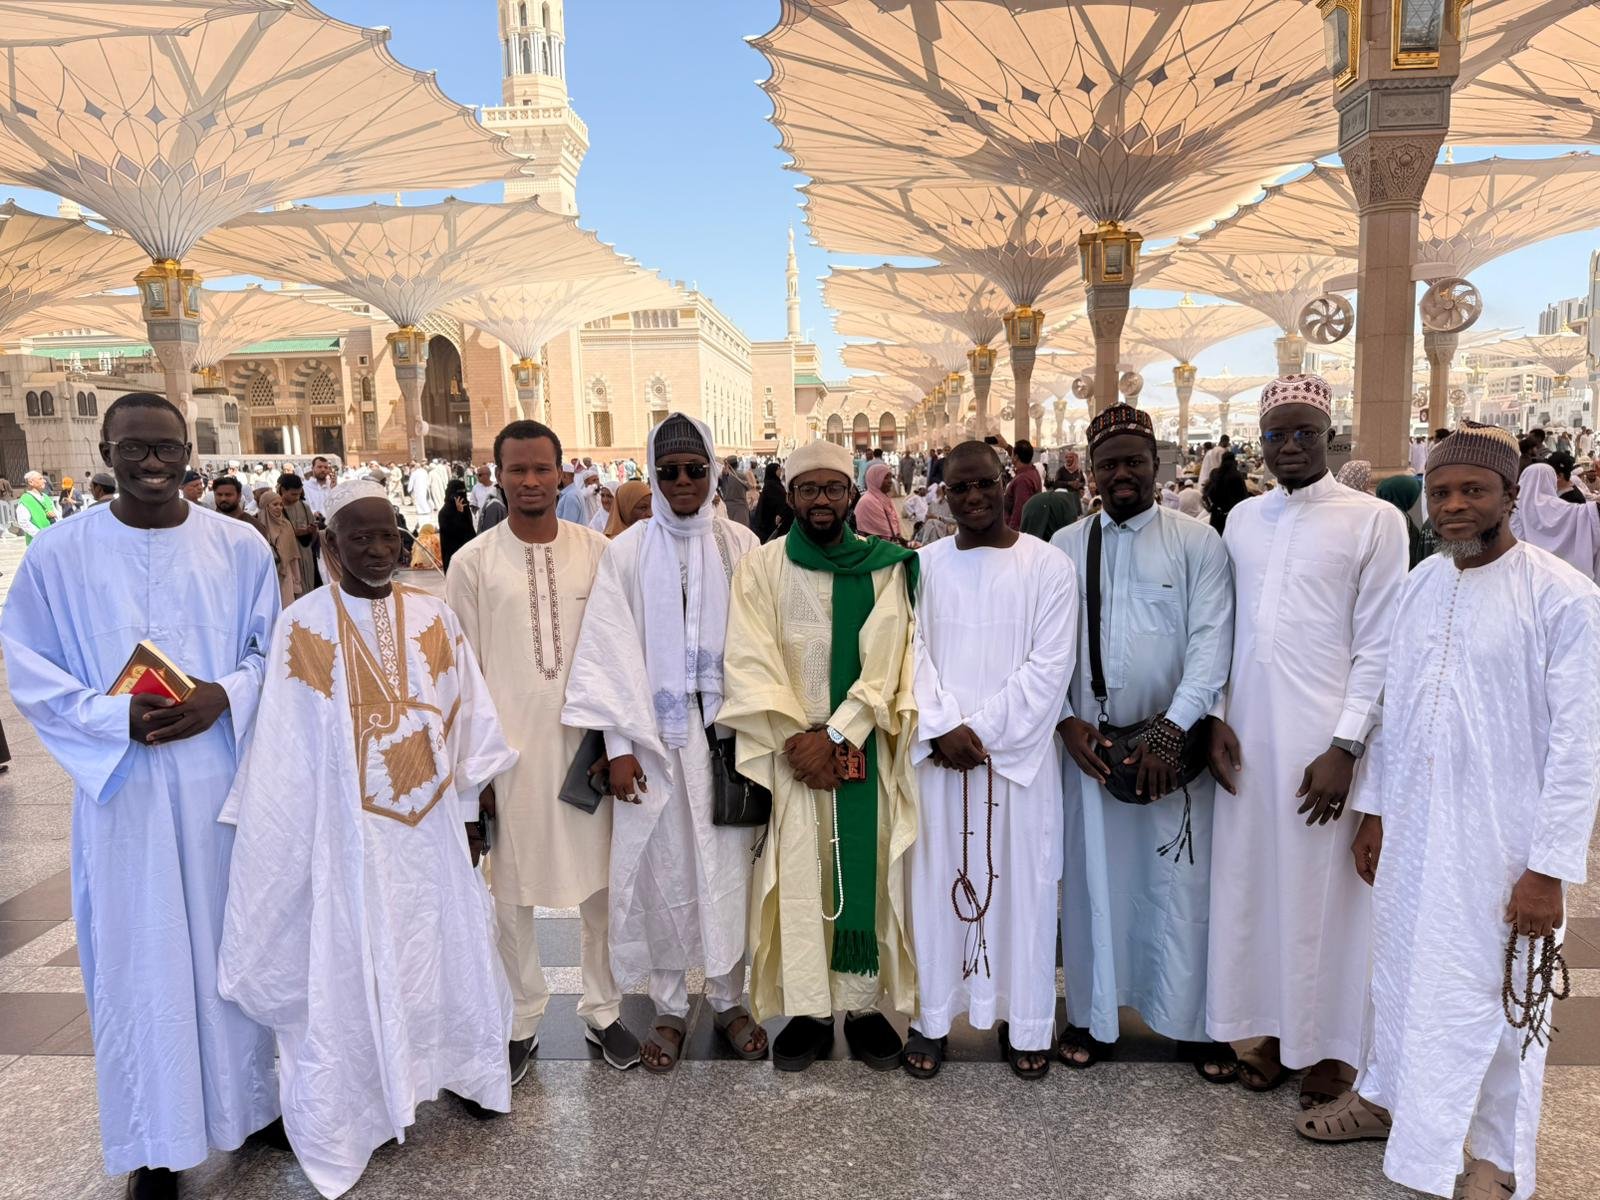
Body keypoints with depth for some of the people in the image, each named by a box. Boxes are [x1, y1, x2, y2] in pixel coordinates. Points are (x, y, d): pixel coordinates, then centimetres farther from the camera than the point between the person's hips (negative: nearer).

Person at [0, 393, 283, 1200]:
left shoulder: (240, 547, -1)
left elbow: (274, 650, 5)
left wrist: (225, 697, -15)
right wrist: (119, 717, -15)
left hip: (224, 776, 1)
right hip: (125, 786, -1)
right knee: (140, 957, 7)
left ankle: (248, 1101, 33)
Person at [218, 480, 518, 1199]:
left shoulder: (435, 619, -1)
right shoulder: (303, 625, -9)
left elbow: (467, 719, 5)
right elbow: (282, 743, -6)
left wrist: (470, 811, 7)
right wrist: (272, 836, -4)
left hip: (432, 824, 3)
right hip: (348, 830, -3)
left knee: (447, 945, 15)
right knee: (352, 963, 8)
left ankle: (464, 1067, 35)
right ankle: (360, 1101, 26)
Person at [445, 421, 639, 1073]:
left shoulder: (596, 550, 1)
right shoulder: (473, 562, -1)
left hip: (584, 739, 1)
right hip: (509, 746, -1)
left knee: (602, 881, 9)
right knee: (511, 890, 10)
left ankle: (603, 1008, 28)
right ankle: (521, 1020, 28)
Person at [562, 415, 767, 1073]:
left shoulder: (738, 544, 1)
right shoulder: (628, 551, -1)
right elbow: (610, 652, -3)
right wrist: (619, 745, -7)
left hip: (724, 733, 1)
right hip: (653, 735, 0)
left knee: (728, 868, 7)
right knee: (662, 872, 7)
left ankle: (728, 997, 27)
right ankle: (670, 1007, 25)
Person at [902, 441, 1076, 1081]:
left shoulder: (1048, 567, -2)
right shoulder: (921, 566, 5)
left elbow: (1048, 667, -8)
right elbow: (911, 654, 1)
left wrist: (980, 730, -12)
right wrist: (942, 729, -12)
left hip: (1018, 753, -1)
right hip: (938, 752, 2)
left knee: (1021, 881, 6)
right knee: (935, 879, 7)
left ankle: (1025, 1023, 23)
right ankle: (931, 1017, 22)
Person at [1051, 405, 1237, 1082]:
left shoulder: (1198, 543, 0)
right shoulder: (1064, 548, 6)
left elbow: (1210, 641, -8)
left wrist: (1171, 733, -15)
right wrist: (1066, 721, -8)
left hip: (1174, 740, -1)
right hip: (1088, 741, 2)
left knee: (1182, 882, 7)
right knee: (1095, 879, 9)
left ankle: (1192, 1022, 23)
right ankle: (1093, 1015, 24)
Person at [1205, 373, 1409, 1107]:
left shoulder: (1373, 520, -5)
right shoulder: (1242, 518, 9)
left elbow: (1379, 647, -8)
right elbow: (1223, 629, 10)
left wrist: (1344, 748, -12)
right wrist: (1216, 718, 1)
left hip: (1322, 737, -4)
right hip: (1246, 733, 4)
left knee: (1324, 890, 7)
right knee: (1251, 881, 11)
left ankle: (1331, 1046, 26)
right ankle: (1273, 1028, 30)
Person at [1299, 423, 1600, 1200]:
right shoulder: (1419, 584, 3)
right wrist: (1371, 809, 9)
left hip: (1502, 839, -5)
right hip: (1411, 826, 5)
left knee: (1497, 994, 9)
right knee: (1402, 968, 18)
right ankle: (1386, 1096, 40)